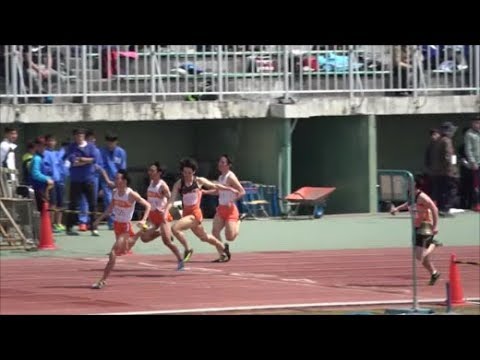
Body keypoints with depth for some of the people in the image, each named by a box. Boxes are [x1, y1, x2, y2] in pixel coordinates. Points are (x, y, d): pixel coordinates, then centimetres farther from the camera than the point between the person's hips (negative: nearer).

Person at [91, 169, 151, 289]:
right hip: (117, 224, 8)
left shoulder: (131, 195, -19)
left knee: (113, 254, -15)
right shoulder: (115, 192, 0)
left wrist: (144, 220, -26)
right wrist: (99, 219, 10)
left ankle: (102, 281, -14)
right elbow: (110, 208, 15)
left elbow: (147, 205, -14)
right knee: (122, 251, 23)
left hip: (125, 226, -8)